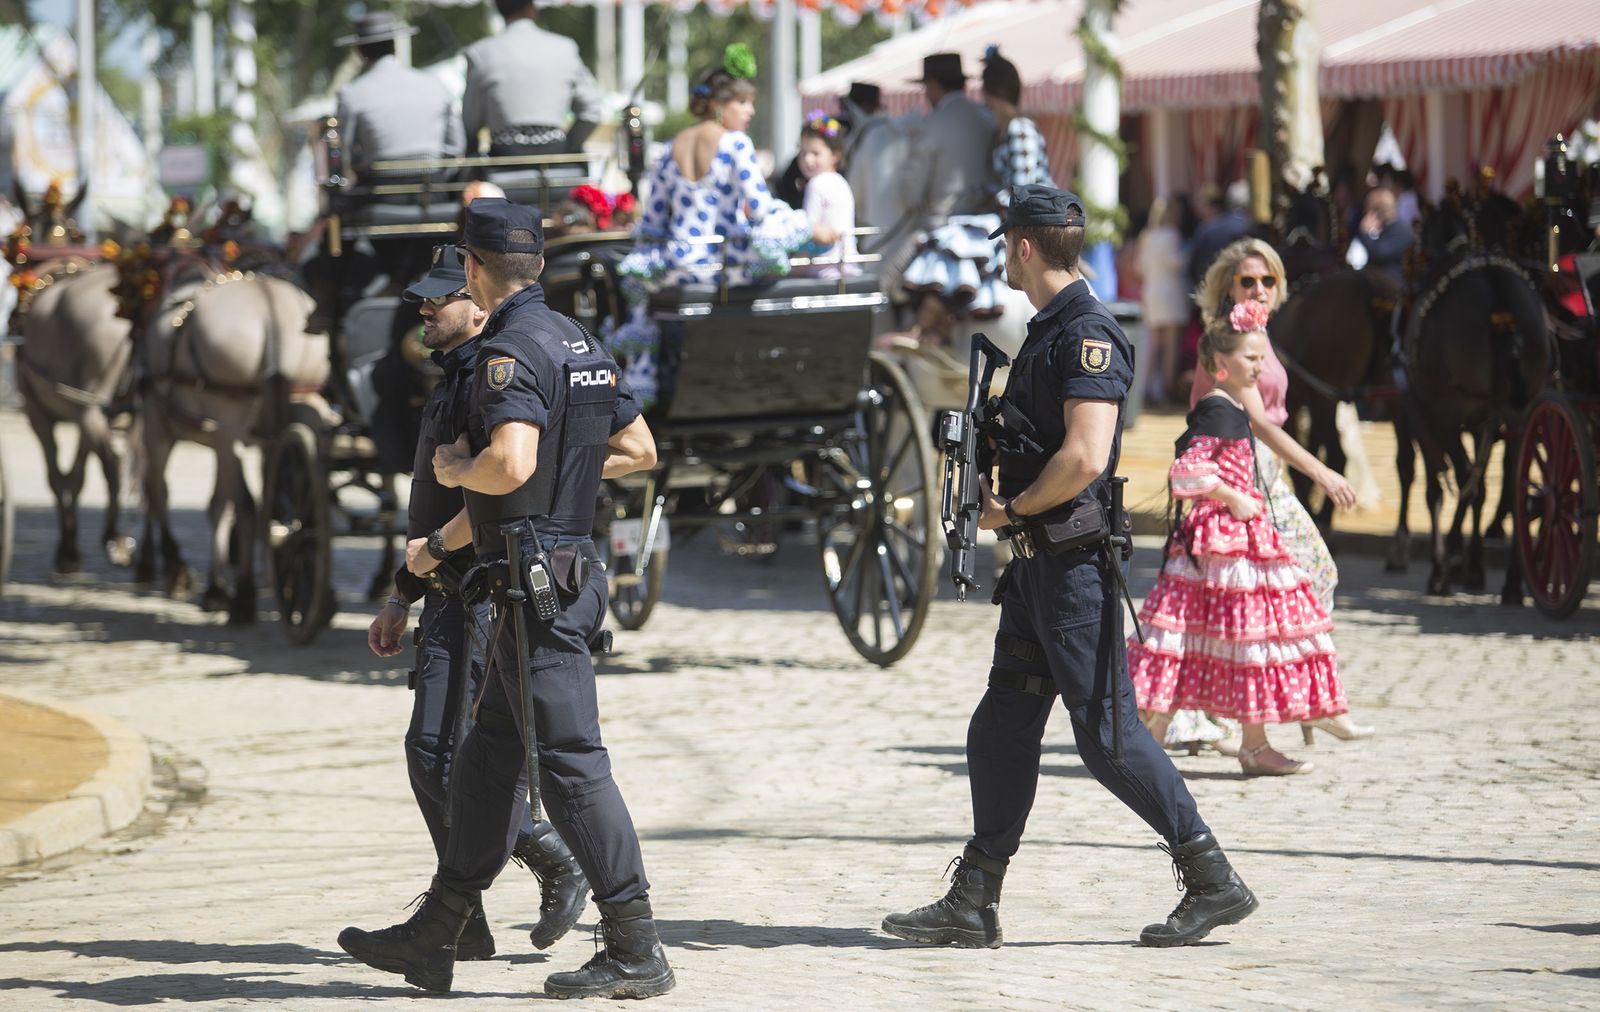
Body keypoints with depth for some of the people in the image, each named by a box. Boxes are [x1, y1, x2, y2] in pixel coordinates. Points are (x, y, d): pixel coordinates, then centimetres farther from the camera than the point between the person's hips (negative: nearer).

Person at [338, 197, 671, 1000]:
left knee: (569, 760, -8)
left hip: (535, 582, -10)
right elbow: (638, 449, 21)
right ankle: (433, 940, 22)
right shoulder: (580, 344, 13)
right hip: (565, 566, 10)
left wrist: (455, 469, -8)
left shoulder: (510, 351, -16)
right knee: (488, 753, 15)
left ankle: (635, 950, -8)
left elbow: (509, 465, -31)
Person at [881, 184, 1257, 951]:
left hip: (1074, 566, -10)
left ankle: (1213, 881, 1)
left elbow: (1083, 458, -25)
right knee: (1000, 730, 9)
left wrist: (1012, 510, -12)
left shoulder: (1088, 334, -16)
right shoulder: (1047, 330, 16)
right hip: (1036, 568, 10)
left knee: (1107, 732, -7)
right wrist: (990, 481, 9)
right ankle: (973, 905, 13)